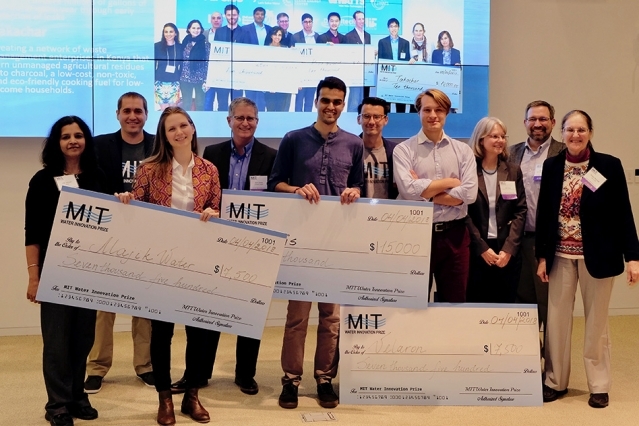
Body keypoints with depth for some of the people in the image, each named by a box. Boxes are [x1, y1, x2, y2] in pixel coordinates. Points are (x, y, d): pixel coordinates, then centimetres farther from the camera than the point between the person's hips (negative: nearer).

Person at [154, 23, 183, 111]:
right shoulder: (157, 46, 1)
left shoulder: (180, 47, 5)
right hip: (160, 83, -1)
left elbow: (182, 66, 7)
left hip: (175, 84, 1)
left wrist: (181, 82, 2)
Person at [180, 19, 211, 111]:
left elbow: (208, 62, -5)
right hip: (185, 78, 2)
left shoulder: (205, 43, -3)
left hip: (200, 79, -2)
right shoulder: (185, 42, 5)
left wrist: (207, 80, -10)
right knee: (186, 104, 9)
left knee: (200, 104, 6)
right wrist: (178, 78, 6)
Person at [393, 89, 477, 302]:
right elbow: (408, 190, -15)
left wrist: (424, 193, -9)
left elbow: (469, 193, -6)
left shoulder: (463, 150, 6)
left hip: (454, 235, 2)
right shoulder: (404, 150, 0)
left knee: (455, 302, 10)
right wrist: (449, 182, -7)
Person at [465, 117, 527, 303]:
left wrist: (509, 249, -7)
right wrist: (482, 248, -11)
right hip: (476, 250, -3)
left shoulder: (513, 171, 9)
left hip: (507, 251, 3)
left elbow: (520, 212, 4)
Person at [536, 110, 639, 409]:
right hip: (561, 255, 2)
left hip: (597, 255, -2)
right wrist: (542, 255, 2)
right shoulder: (551, 166, 3)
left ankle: (599, 386, 18)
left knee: (596, 321, 7)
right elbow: (543, 213, 5)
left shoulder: (609, 166, -4)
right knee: (557, 319, 6)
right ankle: (555, 381, 19)